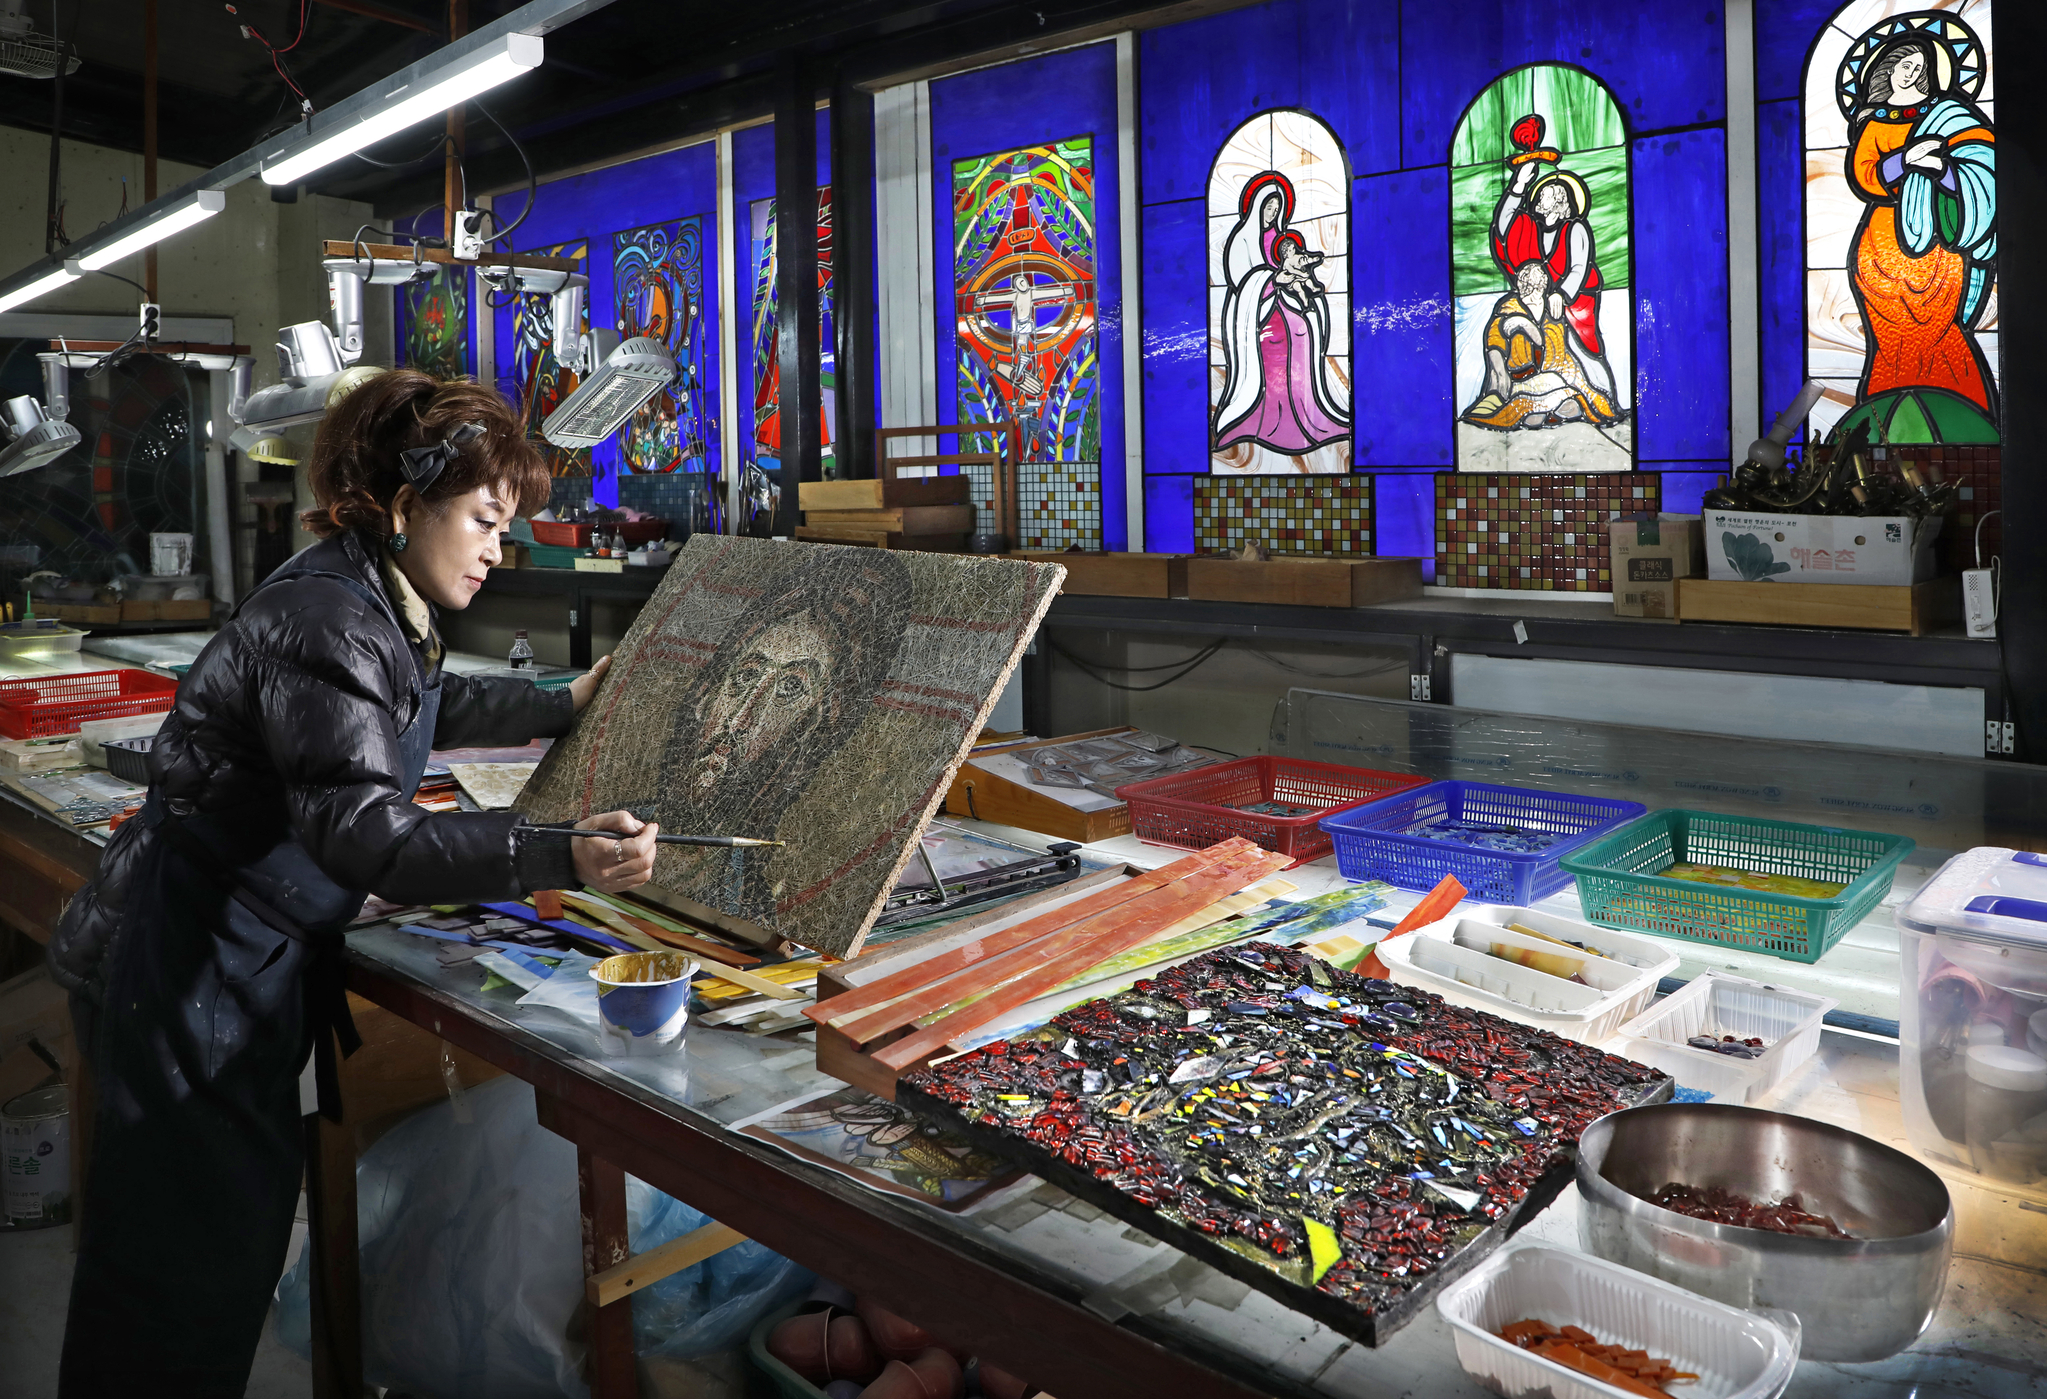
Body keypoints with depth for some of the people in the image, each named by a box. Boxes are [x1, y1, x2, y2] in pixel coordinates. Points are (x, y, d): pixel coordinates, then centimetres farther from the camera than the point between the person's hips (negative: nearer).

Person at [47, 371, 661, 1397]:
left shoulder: (377, 607, 10)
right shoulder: (326, 620, -23)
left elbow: (436, 706, 31)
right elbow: (364, 835, -33)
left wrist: (563, 706, 36)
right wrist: (559, 859, -40)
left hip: (250, 957, 10)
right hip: (188, 964, -10)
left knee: (242, 1224, 18)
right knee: (190, 1276, 0)